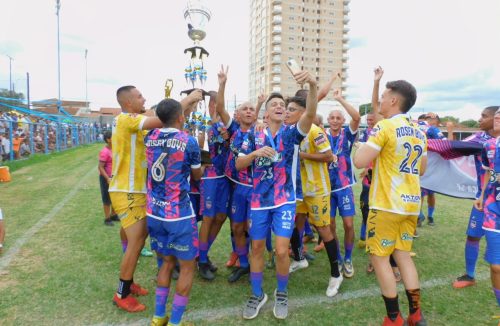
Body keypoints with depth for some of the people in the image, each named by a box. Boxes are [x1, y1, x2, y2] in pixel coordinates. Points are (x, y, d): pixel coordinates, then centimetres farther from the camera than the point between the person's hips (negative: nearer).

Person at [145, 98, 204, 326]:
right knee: (188, 266, 11)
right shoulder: (189, 141, -13)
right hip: (179, 214, -6)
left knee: (167, 262, 22)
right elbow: (197, 175, 3)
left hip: (154, 213, 6)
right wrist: (202, 166, 23)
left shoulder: (150, 137, 1)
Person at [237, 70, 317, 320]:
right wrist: (255, 153, -19)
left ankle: (281, 294, 22)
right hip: (259, 201, 2)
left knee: (282, 250, -5)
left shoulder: (292, 133, -3)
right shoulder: (254, 136, 2)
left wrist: (312, 86, -38)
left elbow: (310, 114, -21)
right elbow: (239, 164, 0)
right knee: (257, 248, 11)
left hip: (285, 201, -2)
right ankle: (257, 295, 30)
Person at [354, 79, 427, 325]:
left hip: (387, 204, -8)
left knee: (379, 257, 4)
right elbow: (421, 170, 20)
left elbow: (359, 161, -20)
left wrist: (364, 145, 0)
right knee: (403, 255, 17)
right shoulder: (419, 132, 12)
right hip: (411, 203, 8)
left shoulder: (385, 127, -13)